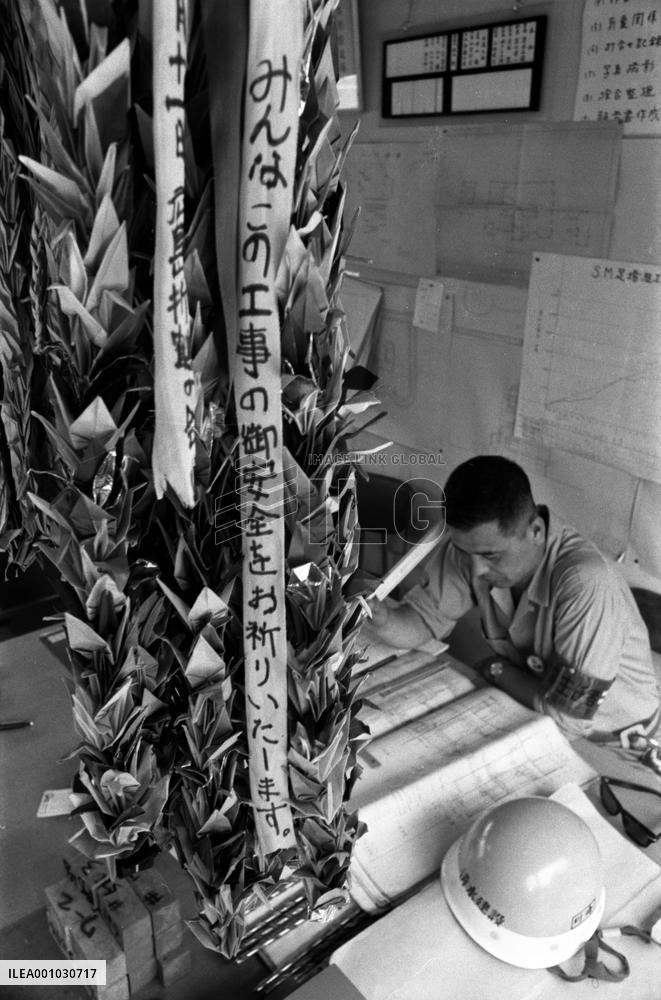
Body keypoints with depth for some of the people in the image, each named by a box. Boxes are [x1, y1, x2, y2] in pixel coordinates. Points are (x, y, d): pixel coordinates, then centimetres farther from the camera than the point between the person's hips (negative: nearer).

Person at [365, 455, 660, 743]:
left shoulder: (585, 582, -37)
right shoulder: (472, 544, -19)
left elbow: (571, 714, -31)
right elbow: (421, 620, -9)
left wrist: (497, 670, -17)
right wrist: (380, 615, -30)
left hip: (611, 732, -4)